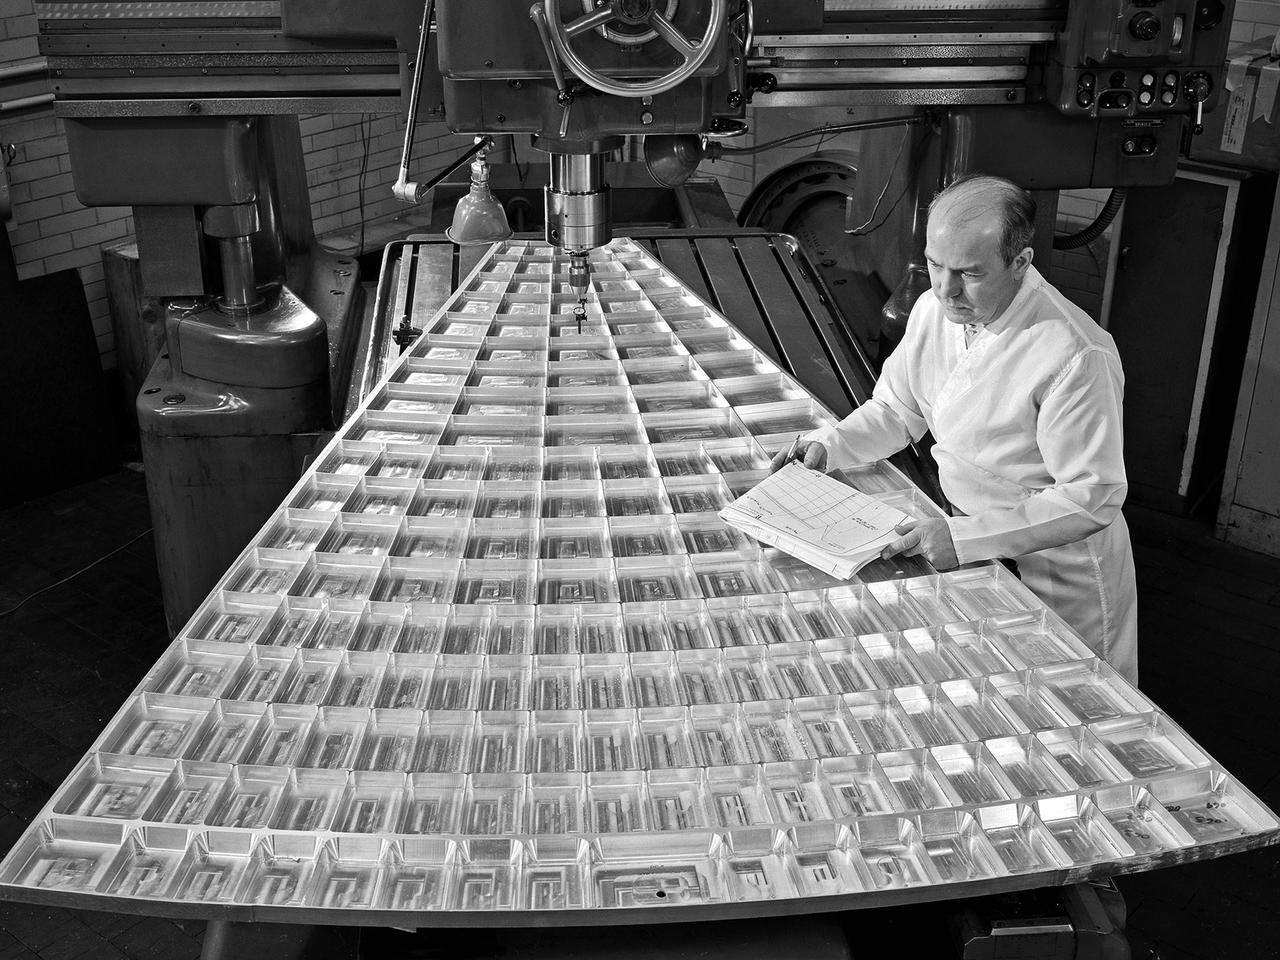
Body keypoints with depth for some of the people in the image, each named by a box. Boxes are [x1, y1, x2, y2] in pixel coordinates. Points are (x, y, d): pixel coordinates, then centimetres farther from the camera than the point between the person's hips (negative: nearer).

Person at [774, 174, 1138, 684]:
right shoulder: (934, 309, -6)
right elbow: (896, 409, 10)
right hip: (969, 544, 6)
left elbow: (1092, 498, -26)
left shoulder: (1075, 356, -29)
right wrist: (829, 445, -8)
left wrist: (966, 537, -31)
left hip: (1055, 565, -6)